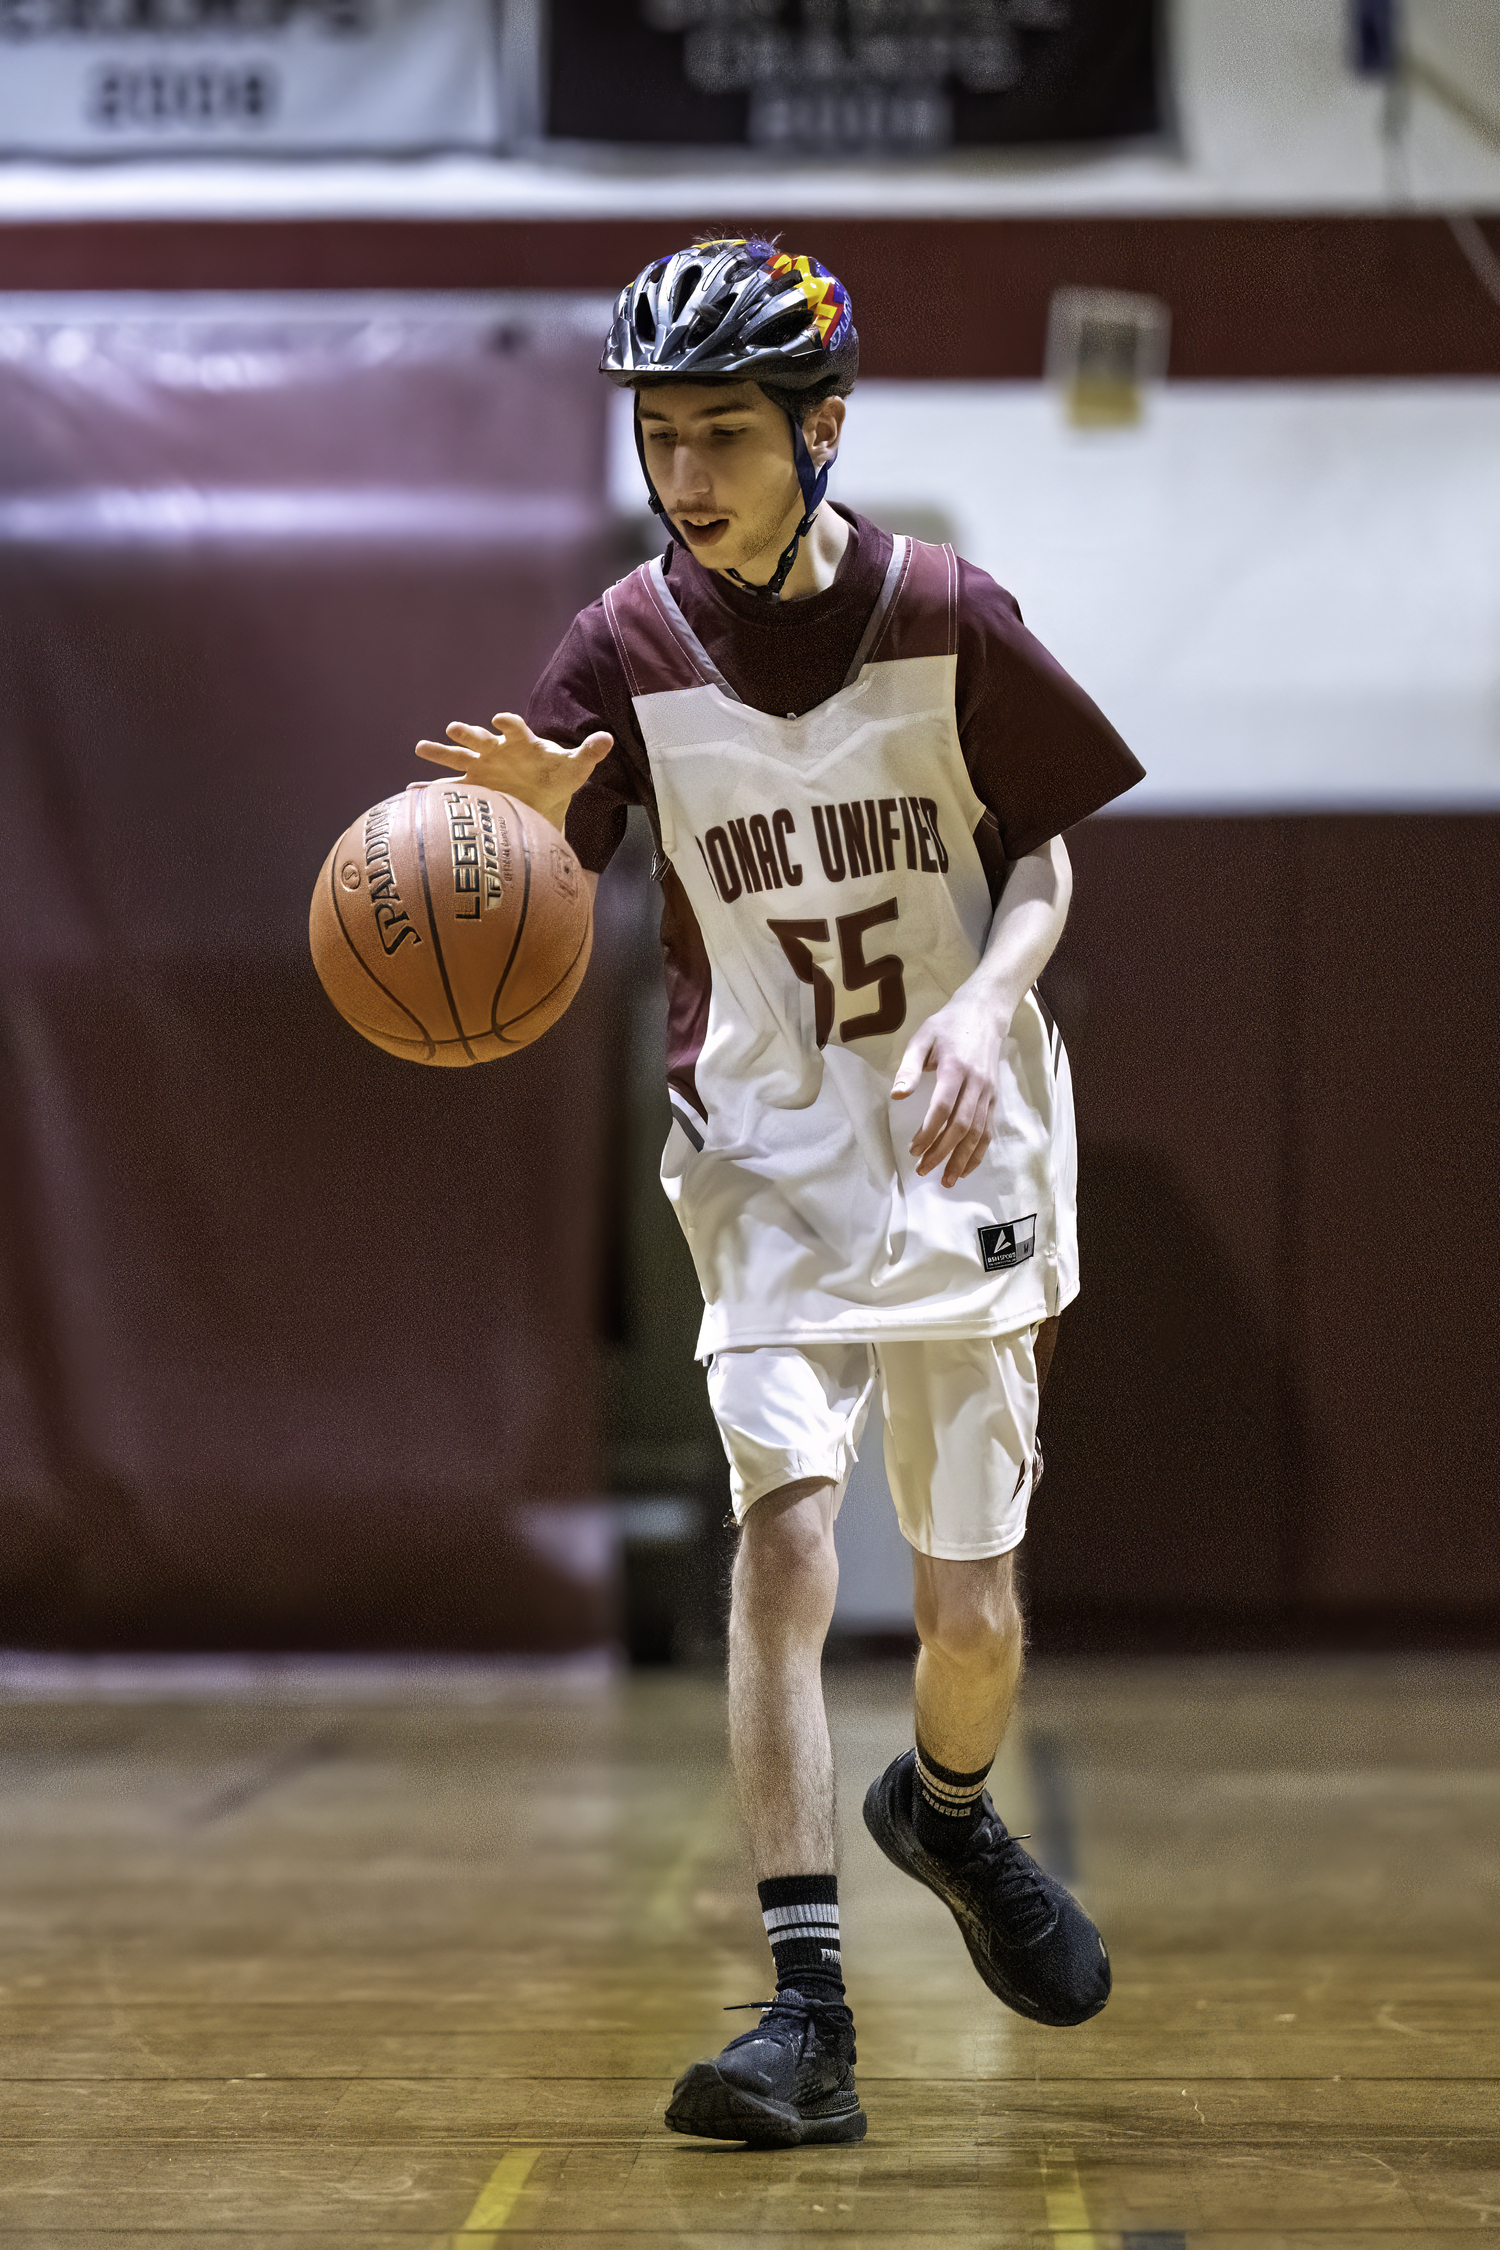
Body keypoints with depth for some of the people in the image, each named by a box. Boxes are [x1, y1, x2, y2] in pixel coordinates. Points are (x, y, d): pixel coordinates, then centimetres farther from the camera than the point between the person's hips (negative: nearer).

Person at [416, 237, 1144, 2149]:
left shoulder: (945, 619, -9)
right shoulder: (629, 646, -8)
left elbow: (1043, 853, 3)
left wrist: (980, 1006, -17)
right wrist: (524, 813, -35)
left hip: (960, 1151, 1)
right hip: (768, 1153, 0)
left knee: (971, 1610, 4)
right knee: (785, 1527, -20)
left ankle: (946, 1809, 40)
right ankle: (807, 2011, -19)